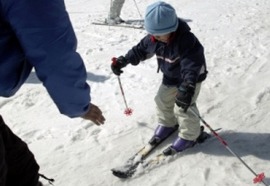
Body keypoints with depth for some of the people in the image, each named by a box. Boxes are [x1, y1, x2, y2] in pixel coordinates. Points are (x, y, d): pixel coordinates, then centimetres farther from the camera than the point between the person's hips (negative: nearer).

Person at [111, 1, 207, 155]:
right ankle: (167, 124, 43)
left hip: (191, 78, -7)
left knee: (183, 107, -9)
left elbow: (191, 66, -47)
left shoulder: (187, 41, -38)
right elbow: (140, 50, 1)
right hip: (170, 77, 8)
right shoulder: (154, 38, -15)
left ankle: (189, 136, 14)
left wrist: (187, 87, -60)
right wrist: (123, 61, -5)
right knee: (162, 100, 17)